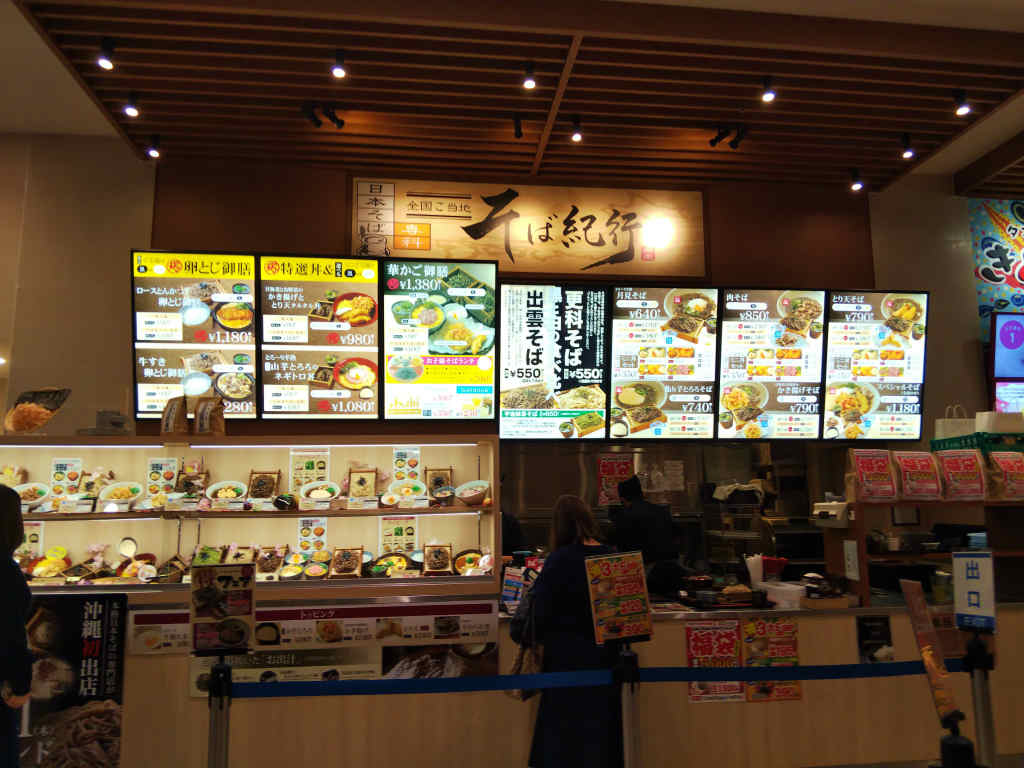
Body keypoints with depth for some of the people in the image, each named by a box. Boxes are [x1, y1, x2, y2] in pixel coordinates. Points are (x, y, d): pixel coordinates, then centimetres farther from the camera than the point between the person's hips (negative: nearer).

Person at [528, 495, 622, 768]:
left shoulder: (560, 560, -16)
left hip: (568, 655, -4)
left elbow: (541, 612, -15)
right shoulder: (611, 556, -3)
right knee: (601, 722, 19)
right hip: (604, 653, 5)